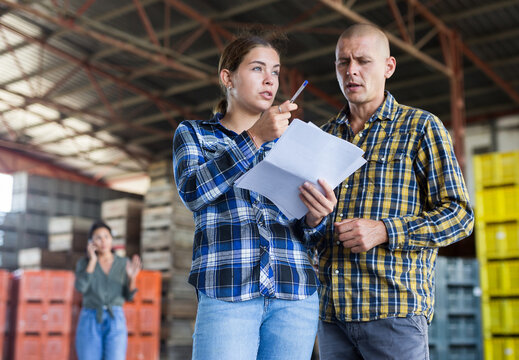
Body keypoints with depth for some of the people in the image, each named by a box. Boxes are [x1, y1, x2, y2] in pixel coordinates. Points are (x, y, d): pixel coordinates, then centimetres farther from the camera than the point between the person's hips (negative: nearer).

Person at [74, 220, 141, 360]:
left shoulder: (124, 263, 6)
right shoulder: (83, 263, 4)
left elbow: (129, 296, 0)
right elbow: (81, 287, -14)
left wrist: (132, 278, -20)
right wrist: (93, 260, -11)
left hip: (115, 323, 0)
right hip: (90, 323, 0)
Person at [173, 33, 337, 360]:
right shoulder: (193, 133, 12)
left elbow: (302, 231, 16)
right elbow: (193, 191, -9)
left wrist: (315, 216, -8)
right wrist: (254, 137, -14)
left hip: (294, 296, 3)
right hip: (226, 293, -3)